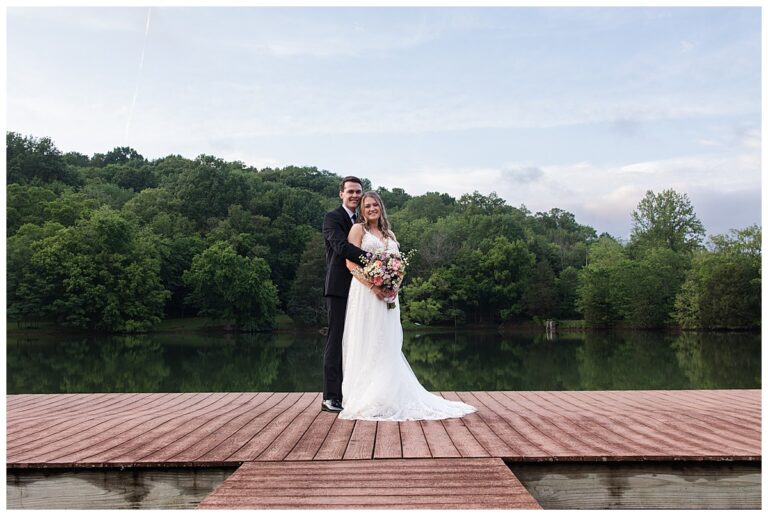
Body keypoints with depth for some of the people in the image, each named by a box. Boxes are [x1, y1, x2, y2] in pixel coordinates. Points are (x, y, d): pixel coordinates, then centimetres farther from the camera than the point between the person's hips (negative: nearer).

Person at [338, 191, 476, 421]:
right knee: (366, 346, -4)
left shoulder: (390, 234, 20)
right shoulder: (358, 229, 3)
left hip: (387, 295, 5)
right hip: (365, 292, -5)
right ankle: (364, 397, 1)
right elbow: (351, 263, -7)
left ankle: (387, 396, 10)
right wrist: (372, 285, -18)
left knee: (387, 347, 5)